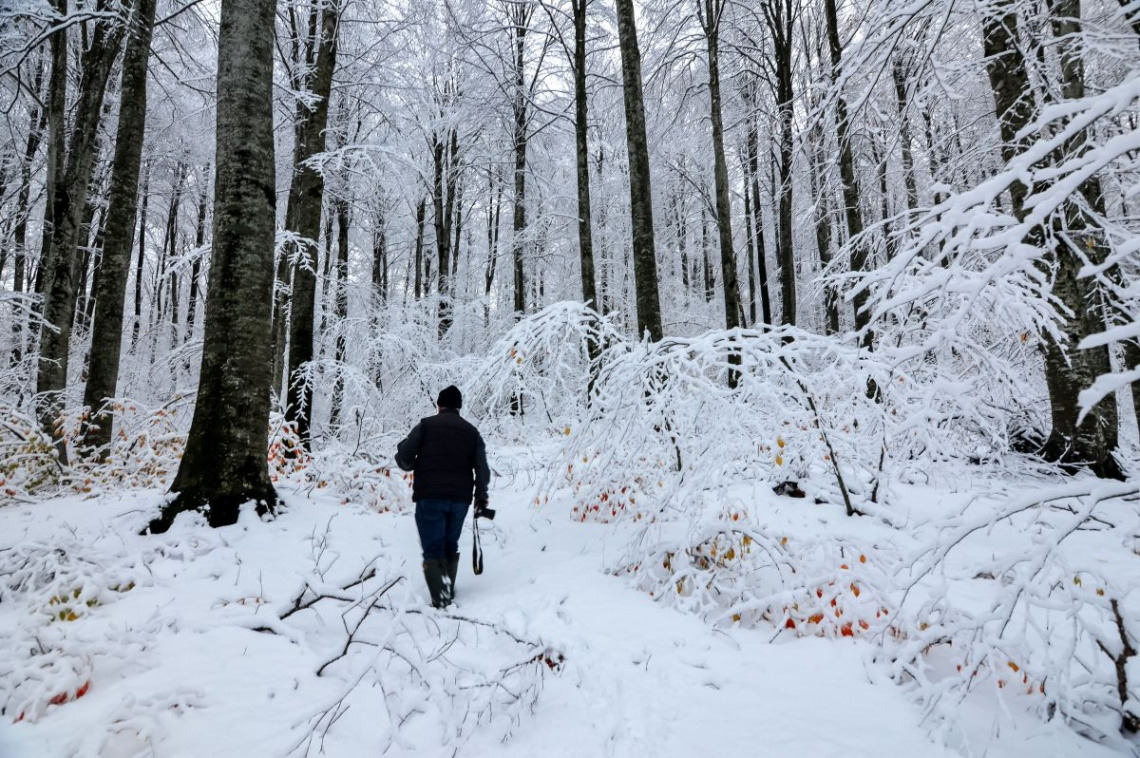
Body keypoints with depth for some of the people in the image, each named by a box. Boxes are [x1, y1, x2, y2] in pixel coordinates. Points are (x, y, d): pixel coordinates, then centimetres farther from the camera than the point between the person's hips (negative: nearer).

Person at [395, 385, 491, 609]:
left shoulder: (426, 425, 2)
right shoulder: (471, 431, 11)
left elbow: (404, 458, -6)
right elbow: (482, 467, 3)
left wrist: (411, 464, 16)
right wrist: (481, 497, 9)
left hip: (430, 496, -3)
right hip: (460, 498, 3)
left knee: (433, 549, 1)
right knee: (450, 546, 20)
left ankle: (441, 599, -13)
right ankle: (448, 592, 25)